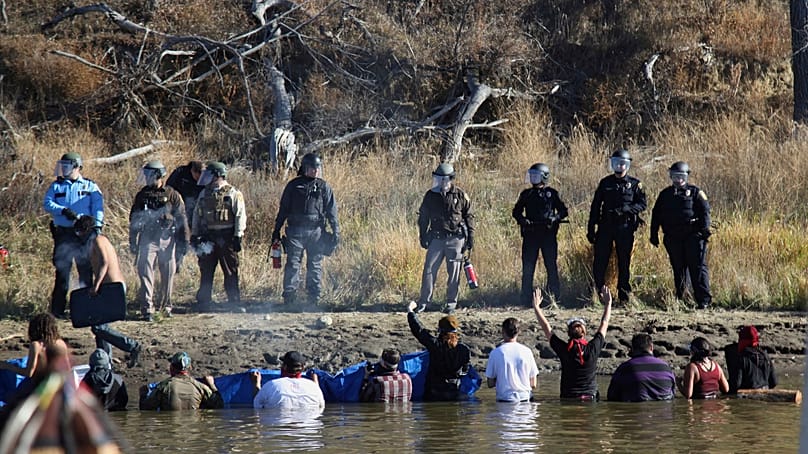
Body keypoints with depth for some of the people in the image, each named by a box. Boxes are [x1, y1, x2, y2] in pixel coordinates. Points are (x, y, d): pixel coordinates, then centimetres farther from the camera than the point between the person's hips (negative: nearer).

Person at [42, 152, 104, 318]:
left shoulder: (90, 186, 10)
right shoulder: (56, 186, 13)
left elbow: (98, 206, -1)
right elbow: (47, 204, 0)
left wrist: (97, 224, -17)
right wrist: (63, 211, -17)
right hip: (63, 234, 0)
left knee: (86, 271, 2)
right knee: (62, 272, -4)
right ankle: (58, 309, -1)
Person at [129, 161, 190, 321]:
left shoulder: (172, 195, 1)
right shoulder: (142, 195, 8)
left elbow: (181, 219, 3)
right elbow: (134, 220, 15)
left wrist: (184, 242, -1)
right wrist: (132, 242, 11)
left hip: (167, 240, -1)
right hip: (147, 240, 1)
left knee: (168, 274, 6)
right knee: (145, 273, -10)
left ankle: (166, 306, 22)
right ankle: (147, 309, -12)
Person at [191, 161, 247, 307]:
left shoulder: (233, 194, -3)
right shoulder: (204, 194, 14)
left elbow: (240, 216, -6)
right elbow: (197, 215, 19)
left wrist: (238, 236, -12)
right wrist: (194, 235, 13)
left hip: (226, 238, -5)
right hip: (207, 237, 5)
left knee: (230, 272, -2)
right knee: (206, 271, 7)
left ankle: (234, 301, 4)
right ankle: (203, 302, 14)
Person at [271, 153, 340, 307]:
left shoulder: (324, 187, 9)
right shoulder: (293, 185, 7)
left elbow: (331, 211, 9)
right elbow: (283, 209, 11)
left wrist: (336, 231, 2)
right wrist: (276, 231, 9)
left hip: (316, 232, 1)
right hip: (295, 231, -1)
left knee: (315, 266, 3)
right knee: (292, 264, -7)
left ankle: (314, 298, 7)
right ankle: (289, 297, -8)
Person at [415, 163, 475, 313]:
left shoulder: (460, 195, -1)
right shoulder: (430, 195, 5)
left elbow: (469, 216, 5)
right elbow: (423, 217, 13)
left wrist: (471, 238, 2)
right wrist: (423, 236, 9)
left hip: (455, 239, -2)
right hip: (437, 238, 2)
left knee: (454, 272, 2)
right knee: (429, 269, -2)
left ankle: (451, 302, 12)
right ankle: (424, 301, 4)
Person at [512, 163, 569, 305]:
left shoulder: (551, 193, 5)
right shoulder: (526, 194, 10)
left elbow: (563, 211, 7)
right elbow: (516, 212, 13)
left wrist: (555, 218, -14)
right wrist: (522, 220, -9)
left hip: (548, 235, -2)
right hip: (530, 235, 2)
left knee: (552, 266, 0)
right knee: (528, 268, 1)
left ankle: (553, 297, 5)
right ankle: (526, 299, 6)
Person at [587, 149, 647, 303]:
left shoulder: (634, 184, 4)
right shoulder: (605, 183, 10)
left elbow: (643, 204, -1)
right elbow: (595, 206, 11)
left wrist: (625, 209, -18)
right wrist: (591, 229, 6)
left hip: (625, 228, -2)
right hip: (606, 226, 2)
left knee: (624, 262, 3)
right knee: (599, 262, -2)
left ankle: (624, 294, 11)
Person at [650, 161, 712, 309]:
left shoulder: (695, 192, 5)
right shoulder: (665, 194, 16)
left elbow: (705, 211, -1)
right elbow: (656, 215, 19)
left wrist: (705, 229, -13)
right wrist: (654, 234, 13)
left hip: (693, 236, -4)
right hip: (673, 238, 4)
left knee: (697, 267, -9)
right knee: (678, 268, 9)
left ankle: (704, 300, -12)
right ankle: (679, 298, 18)